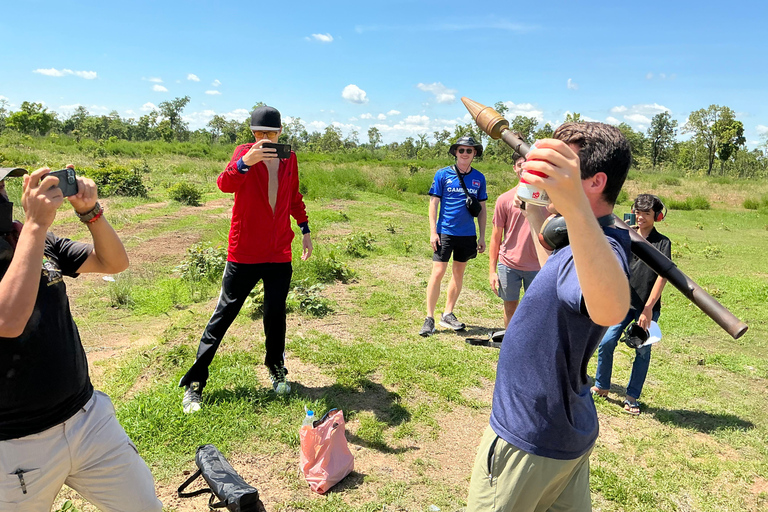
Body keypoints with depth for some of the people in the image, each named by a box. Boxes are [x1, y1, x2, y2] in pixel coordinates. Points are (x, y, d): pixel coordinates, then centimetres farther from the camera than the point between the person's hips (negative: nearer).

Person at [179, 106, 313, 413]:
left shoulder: (289, 158, 7)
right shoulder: (245, 153, -6)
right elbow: (225, 184, -26)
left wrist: (305, 229, 18)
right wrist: (245, 163, -44)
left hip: (279, 253, 3)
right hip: (244, 253, -3)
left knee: (276, 314, 12)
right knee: (224, 314, 4)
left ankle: (276, 369, 34)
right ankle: (194, 383, 15)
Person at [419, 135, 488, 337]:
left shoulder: (479, 178, 7)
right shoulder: (443, 174, -1)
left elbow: (482, 208, 11)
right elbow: (433, 203, 0)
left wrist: (482, 236, 8)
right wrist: (433, 232, -7)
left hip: (467, 234, 4)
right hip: (445, 232, -3)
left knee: (459, 273, 11)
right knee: (438, 272, -6)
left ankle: (448, 314, 24)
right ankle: (429, 318, 3)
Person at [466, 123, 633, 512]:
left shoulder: (605, 247, -29)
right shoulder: (584, 243, 3)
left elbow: (610, 309, -53)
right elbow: (558, 279, 25)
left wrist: (576, 208, -67)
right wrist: (536, 216, 21)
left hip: (529, 441, -9)